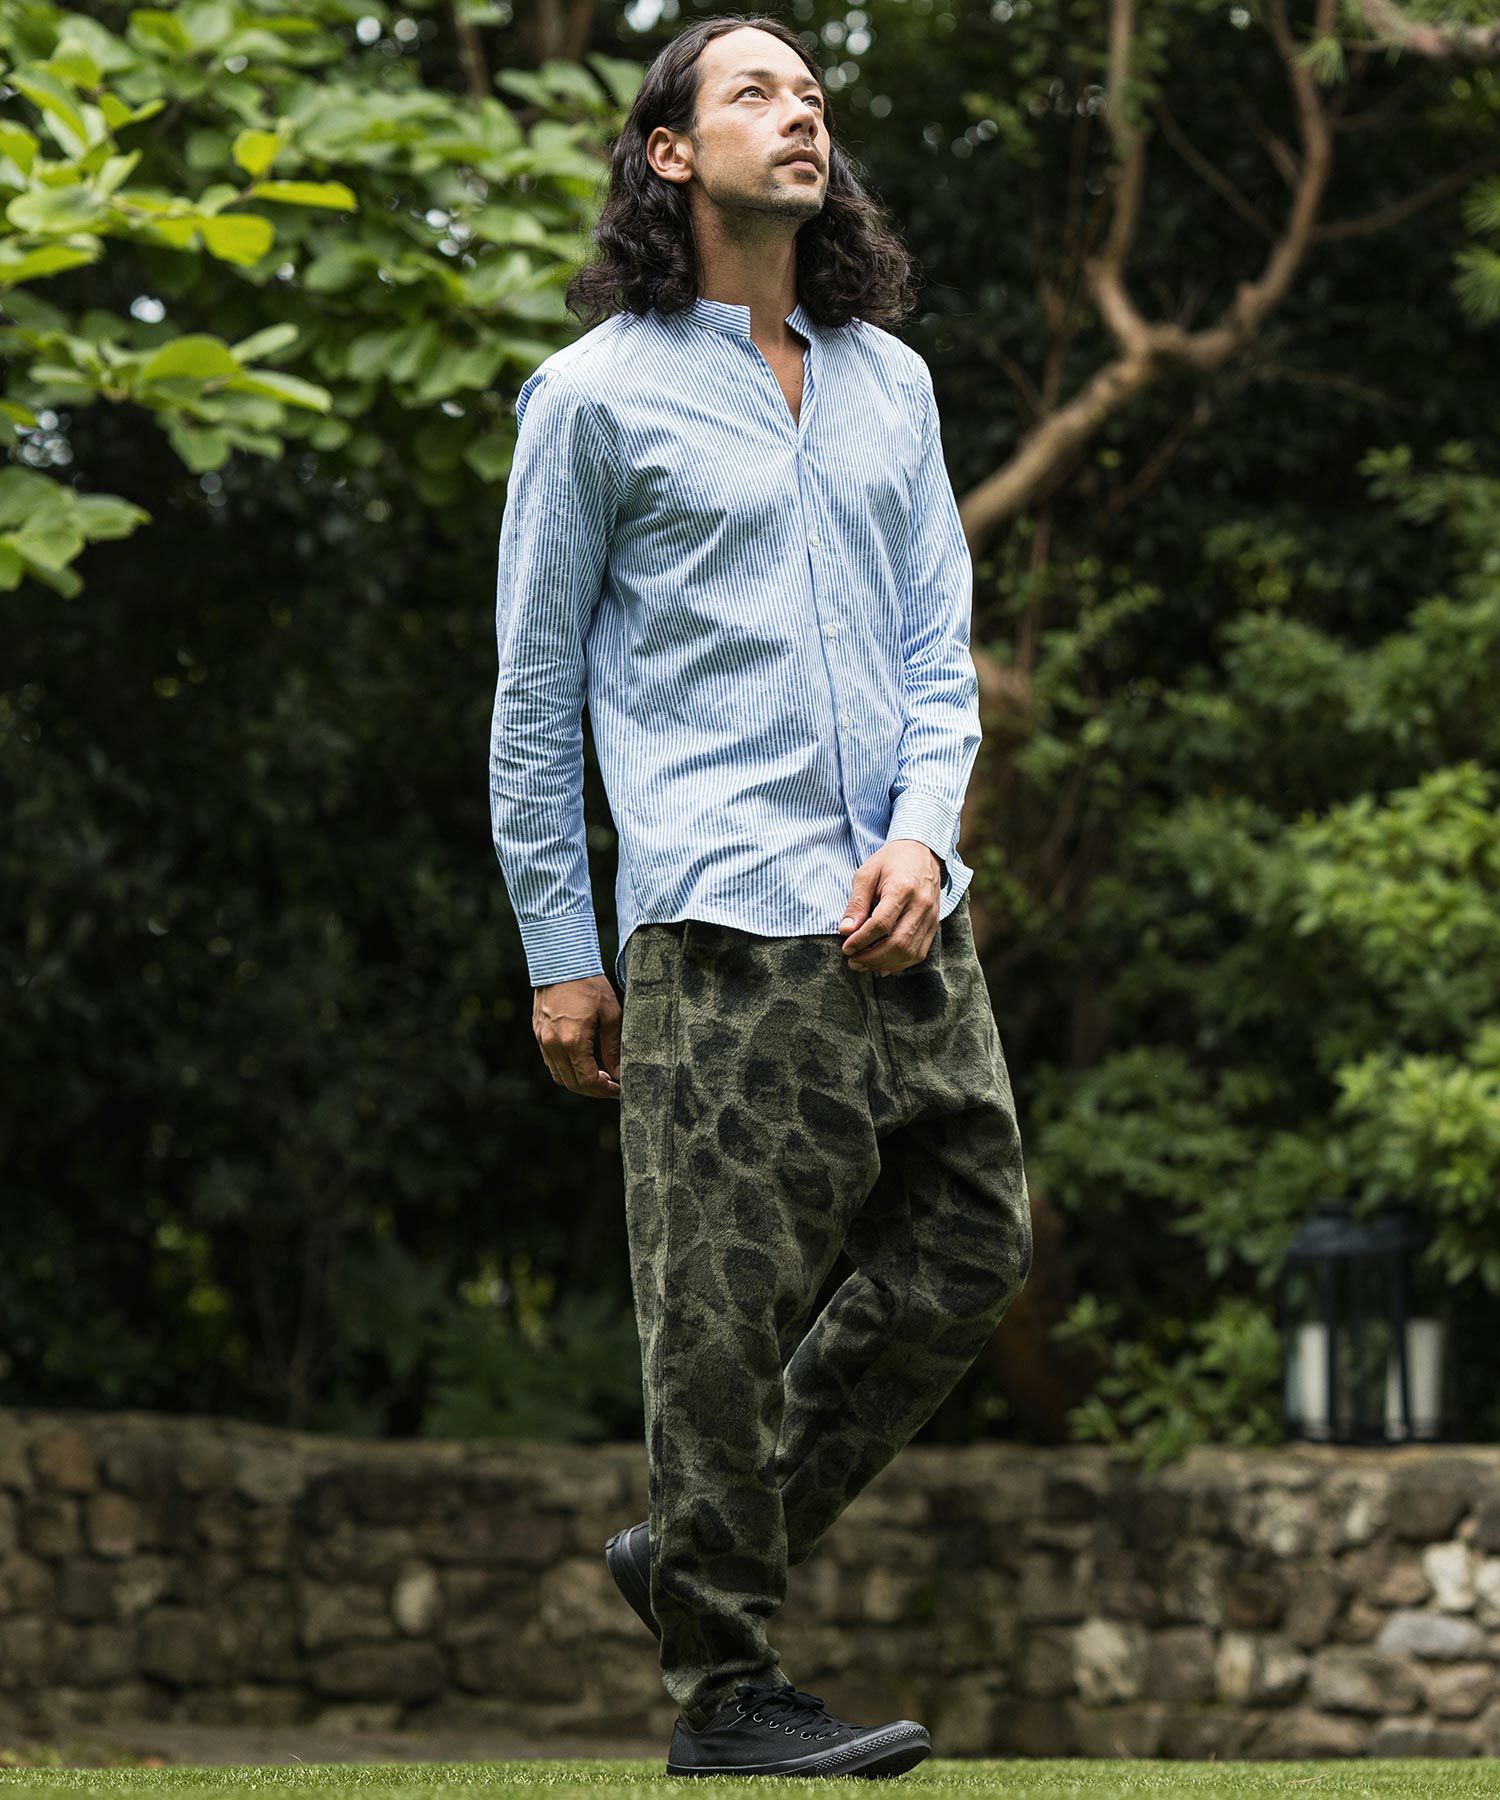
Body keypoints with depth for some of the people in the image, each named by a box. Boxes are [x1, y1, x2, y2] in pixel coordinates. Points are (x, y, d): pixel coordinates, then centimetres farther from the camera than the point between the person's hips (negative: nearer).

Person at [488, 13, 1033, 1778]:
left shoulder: (889, 380, 15)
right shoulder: (597, 397, 0)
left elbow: (936, 639, 15)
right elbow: (534, 690, 3)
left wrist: (923, 833, -3)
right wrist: (558, 951, 1)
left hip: (905, 910, 6)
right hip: (723, 923, -6)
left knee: (966, 1255, 8)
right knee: (726, 1305, -5)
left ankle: (707, 1549, 23)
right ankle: (723, 1685, 6)